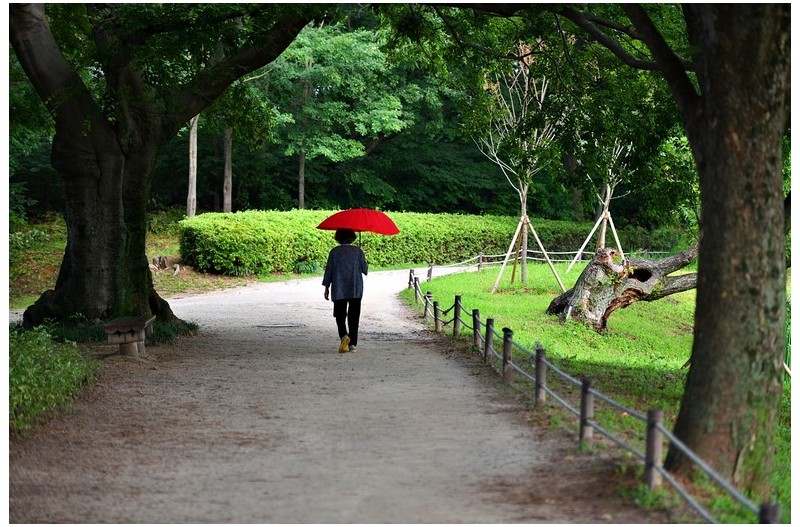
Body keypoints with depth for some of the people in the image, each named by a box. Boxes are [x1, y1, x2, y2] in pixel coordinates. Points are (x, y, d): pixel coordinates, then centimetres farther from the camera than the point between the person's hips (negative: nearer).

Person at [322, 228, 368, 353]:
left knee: (340, 315, 5)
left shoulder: (334, 252, -1)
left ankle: (344, 335, -22)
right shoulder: (358, 251, -1)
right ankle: (352, 344, 3)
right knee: (353, 316, 7)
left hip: (339, 290, -1)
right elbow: (364, 269, 1)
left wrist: (327, 287, 7)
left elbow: (328, 270, 0)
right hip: (356, 290, 1)